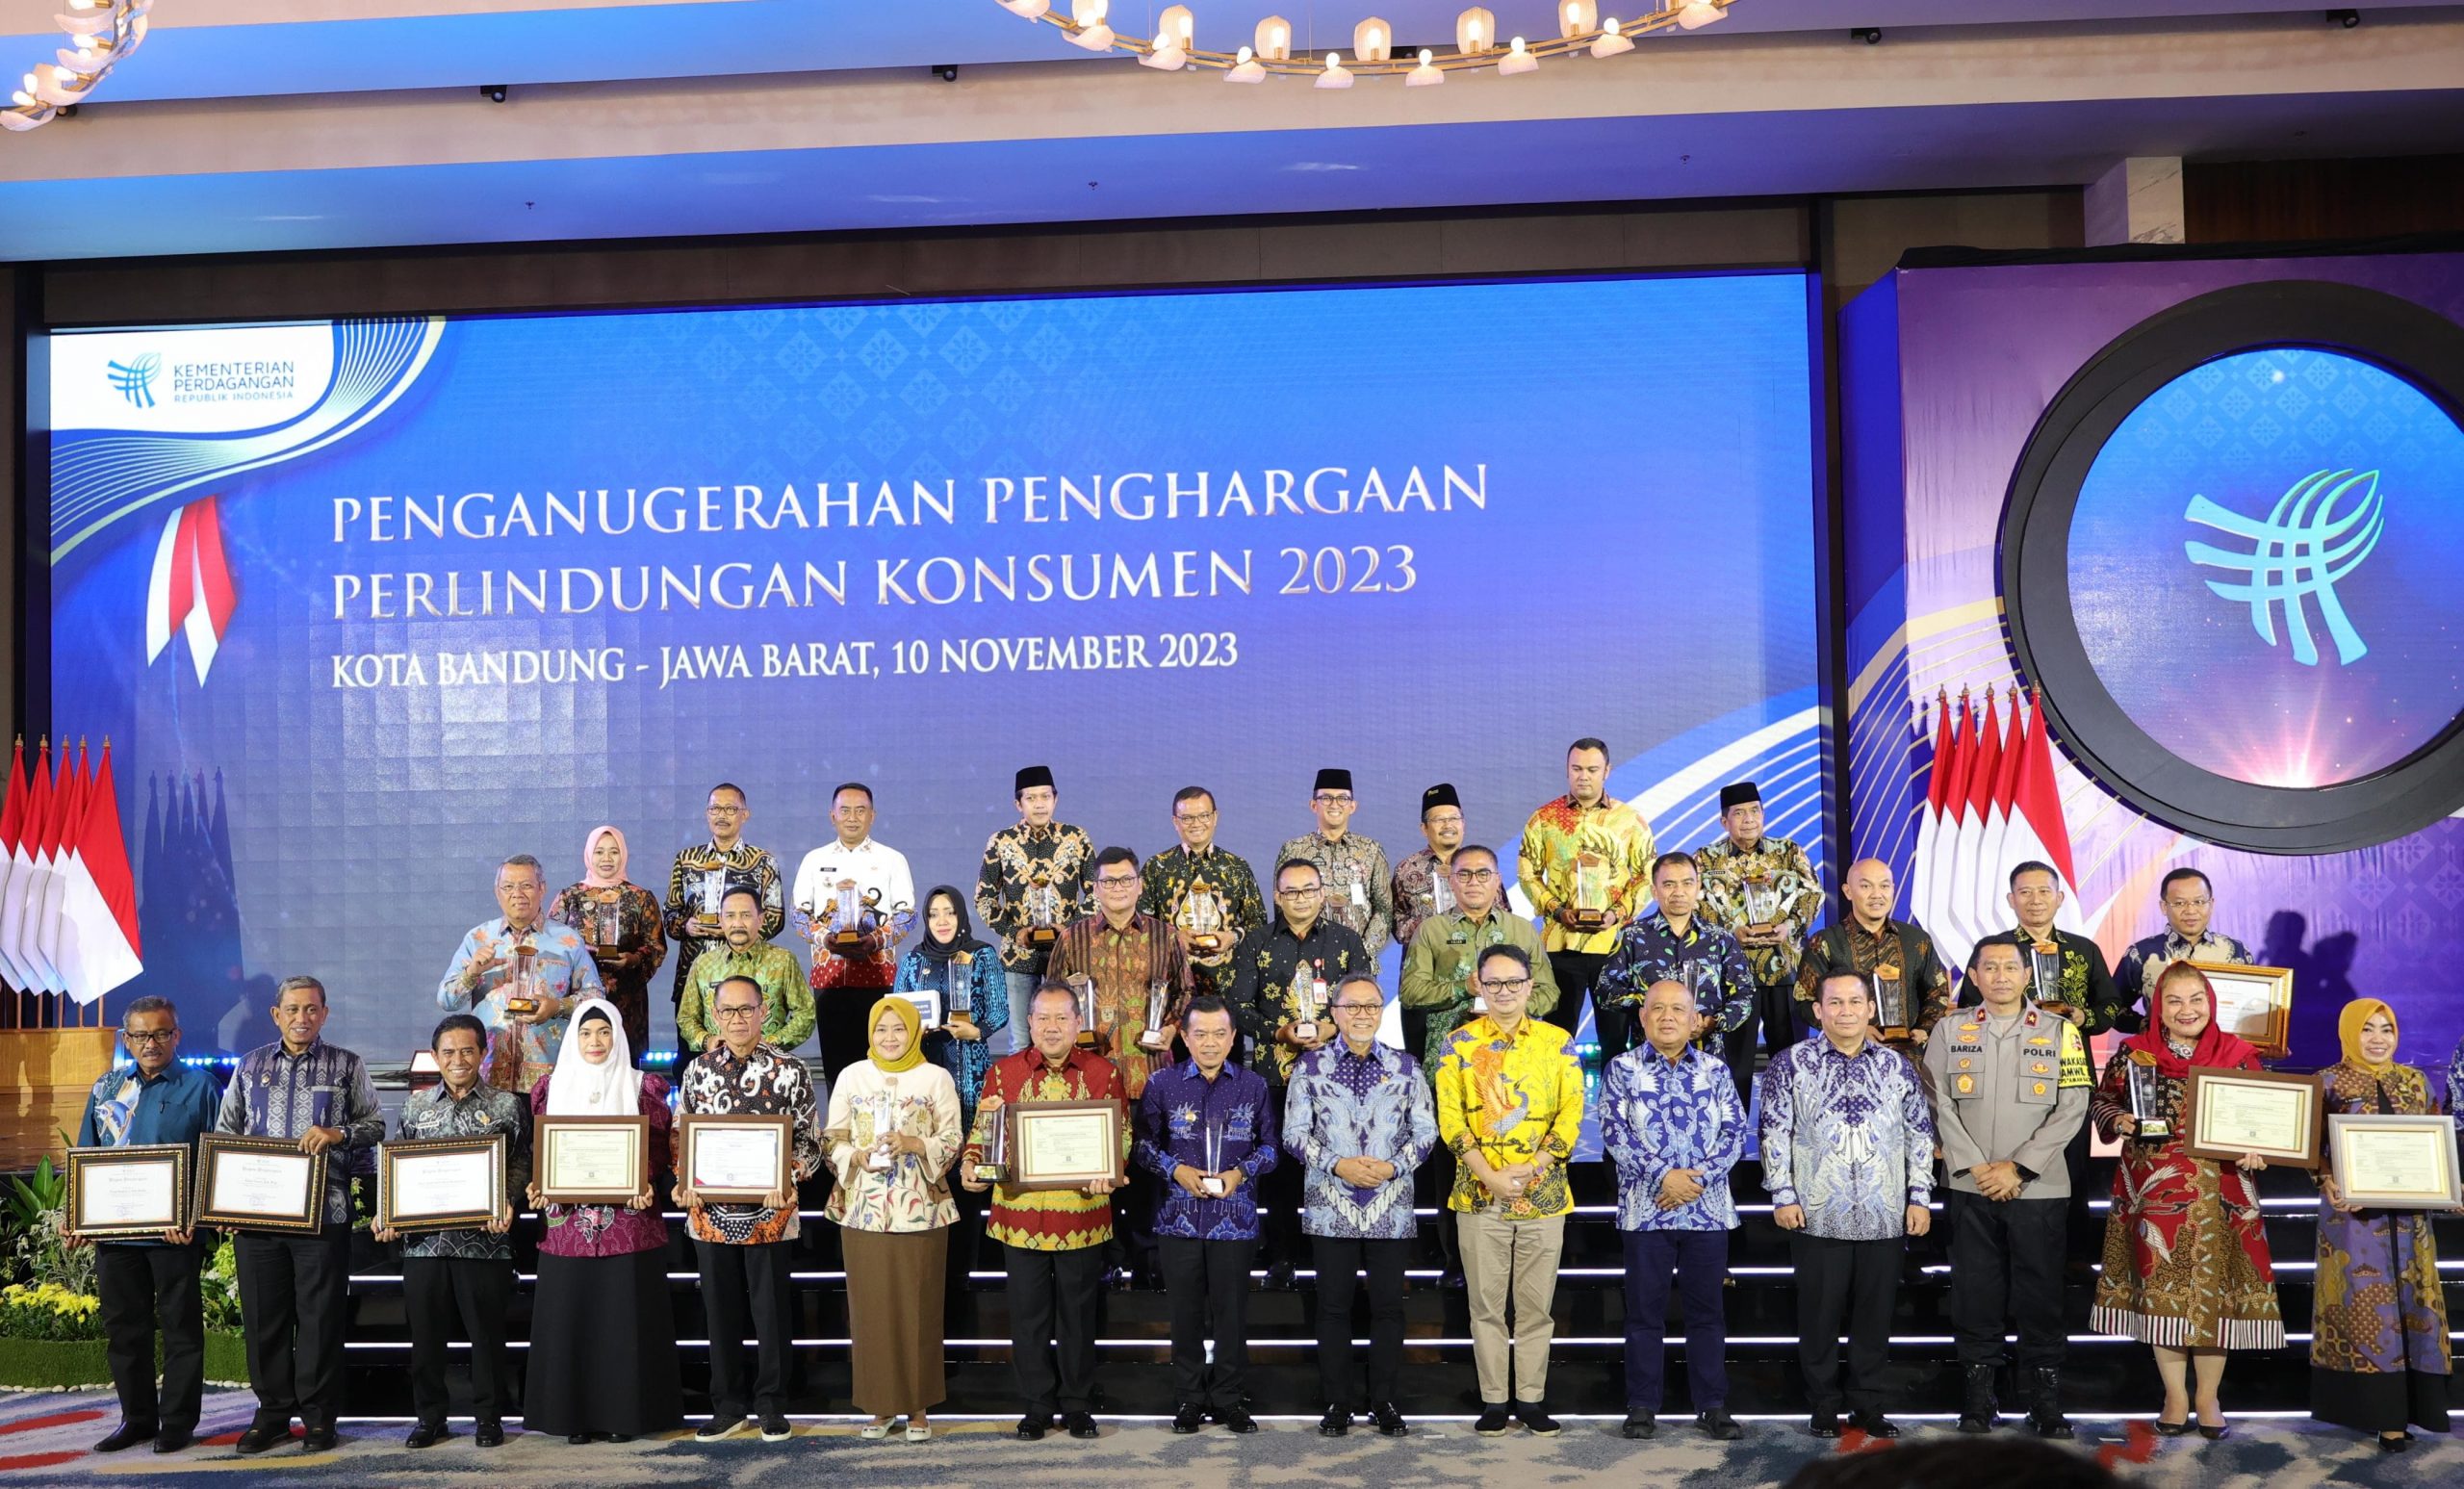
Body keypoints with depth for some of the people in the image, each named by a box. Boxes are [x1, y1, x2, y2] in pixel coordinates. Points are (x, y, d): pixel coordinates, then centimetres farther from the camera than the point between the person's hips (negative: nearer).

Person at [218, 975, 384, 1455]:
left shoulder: (346, 1066, 7)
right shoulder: (251, 1065, 13)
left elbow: (375, 1125, 7)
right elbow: (224, 1132, 15)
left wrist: (338, 1134, -13)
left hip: (323, 1211, -2)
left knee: (320, 1315, 0)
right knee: (263, 1314, 6)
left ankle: (318, 1415, 9)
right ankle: (272, 1411, 17)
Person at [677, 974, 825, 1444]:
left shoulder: (789, 1069, -3)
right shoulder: (697, 1070, 7)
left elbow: (809, 1140, -2)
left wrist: (786, 1179, -17)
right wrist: (684, 1183, -4)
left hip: (768, 1212, -3)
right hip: (710, 1211, 3)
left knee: (771, 1310, 5)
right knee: (721, 1311, 11)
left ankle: (772, 1404, 18)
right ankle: (727, 1405, 23)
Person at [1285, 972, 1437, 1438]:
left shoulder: (1405, 1067, 6)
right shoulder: (1310, 1067, 3)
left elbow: (1425, 1131, 6)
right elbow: (1295, 1134, 1)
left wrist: (1393, 1166, -10)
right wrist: (1338, 1166, -12)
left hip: (1391, 1206, 1)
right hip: (1331, 1206, -1)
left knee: (1388, 1305, 4)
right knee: (1334, 1305, 4)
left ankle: (1384, 1400, 15)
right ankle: (1339, 1401, 14)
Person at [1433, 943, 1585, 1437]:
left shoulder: (1558, 1041, 4)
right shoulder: (1460, 1042, 3)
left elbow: (1571, 1113, -1)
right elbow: (1450, 1116, -3)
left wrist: (1531, 1169, -13)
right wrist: (1489, 1175, -14)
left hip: (1544, 1193, 1)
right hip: (1479, 1193, 0)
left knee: (1537, 1304, 6)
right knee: (1487, 1303, 4)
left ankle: (1531, 1397, 16)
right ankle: (1494, 1400, 13)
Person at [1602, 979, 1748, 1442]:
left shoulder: (1715, 1070, 8)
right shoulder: (1622, 1069, 2)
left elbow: (1734, 1132, 2)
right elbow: (1614, 1133, -7)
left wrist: (1698, 1178, -12)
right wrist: (1664, 1176, -16)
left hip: (1708, 1208, 2)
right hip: (1645, 1208, -1)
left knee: (1707, 1310, 6)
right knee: (1645, 1312, 4)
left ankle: (1712, 1407, 14)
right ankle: (1642, 1407, 12)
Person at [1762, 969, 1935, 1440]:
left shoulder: (1897, 1067, 10)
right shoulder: (1791, 1064, 2)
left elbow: (1920, 1134, 12)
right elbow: (1775, 1133, 0)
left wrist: (1920, 1197, 5)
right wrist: (1783, 1196, -6)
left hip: (1885, 1218, 2)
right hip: (1817, 1216, -2)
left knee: (1875, 1312, 6)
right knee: (1820, 1313, 3)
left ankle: (1868, 1405, 18)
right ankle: (1824, 1406, 15)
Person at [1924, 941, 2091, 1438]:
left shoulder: (2060, 1032, 3)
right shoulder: (1950, 1031, 6)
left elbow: (2073, 1107, -4)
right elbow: (1939, 1104, 1)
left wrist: (2018, 1167, -10)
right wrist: (1975, 1167, -10)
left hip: (2039, 1189, -1)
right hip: (1971, 1189, 1)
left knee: (2040, 1298, 2)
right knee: (1975, 1296, 4)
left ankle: (2046, 1400, 11)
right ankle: (1977, 1400, 13)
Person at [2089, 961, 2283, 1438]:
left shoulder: (2238, 1055, 2)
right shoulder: (2134, 1053, 1)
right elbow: (2101, 1100, 9)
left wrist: (2255, 1152, -12)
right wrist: (2119, 1121, -12)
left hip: (2220, 1193, 0)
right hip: (2156, 1190, 0)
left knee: (2216, 1290, 4)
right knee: (2161, 1288, 4)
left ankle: (2207, 1395, 20)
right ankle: (2175, 1395, 18)